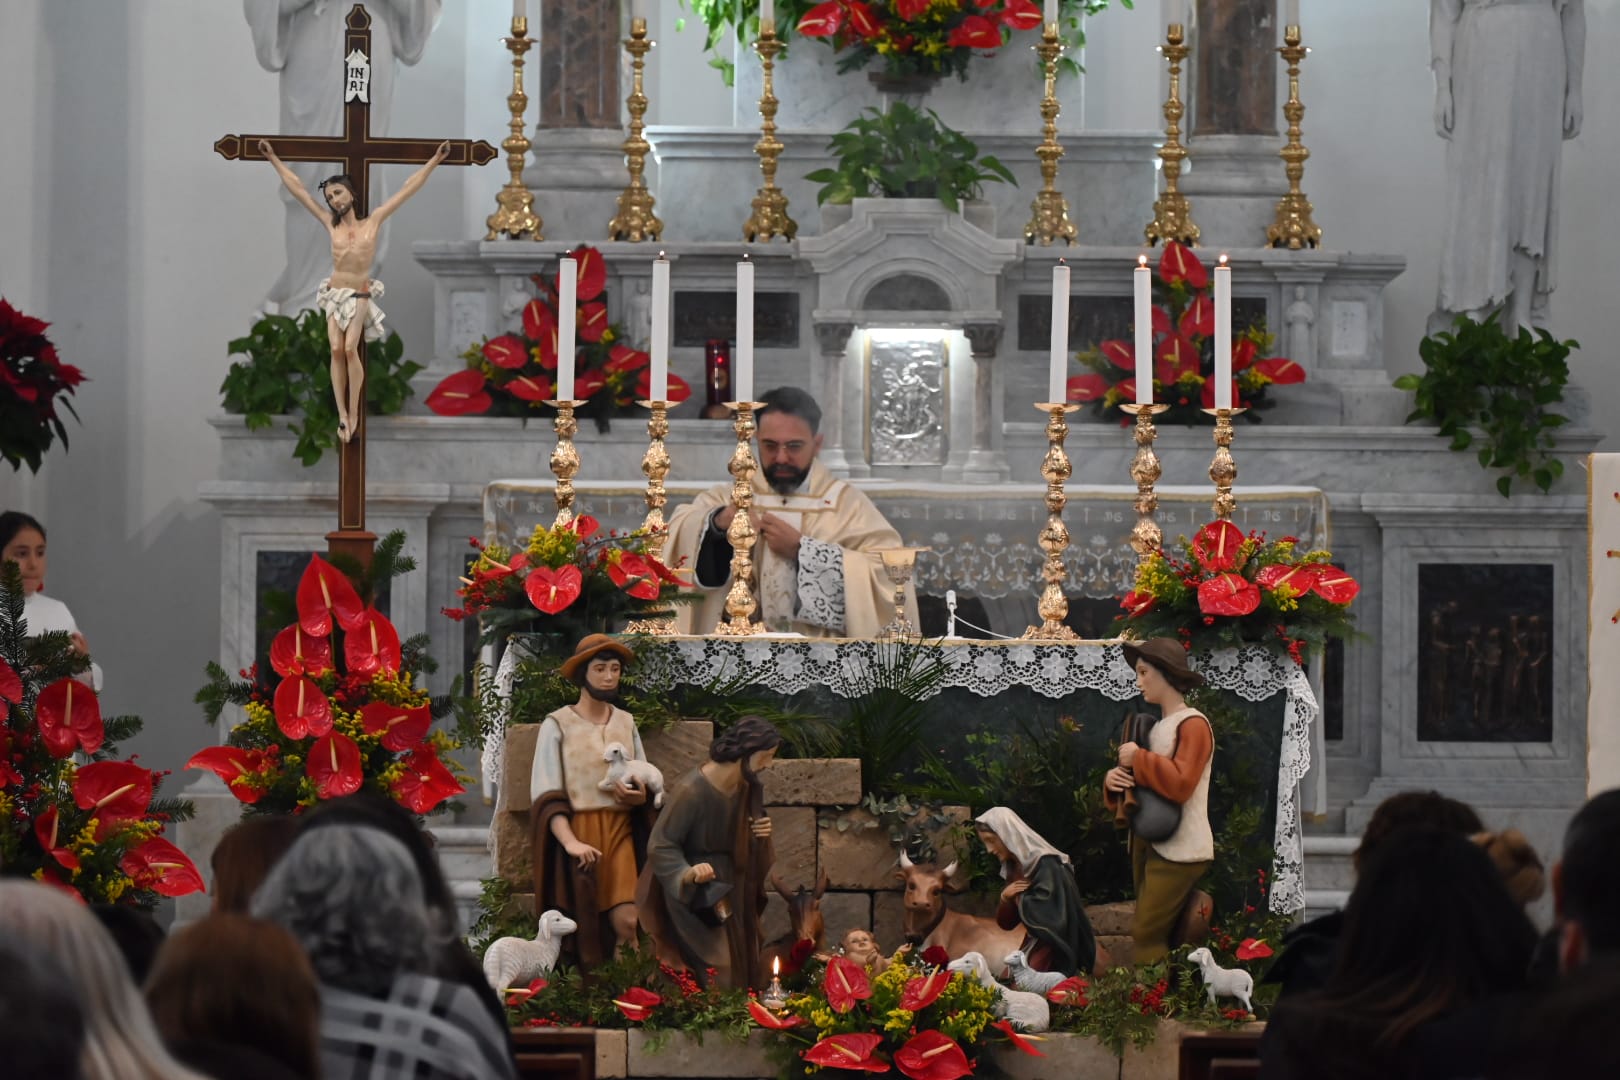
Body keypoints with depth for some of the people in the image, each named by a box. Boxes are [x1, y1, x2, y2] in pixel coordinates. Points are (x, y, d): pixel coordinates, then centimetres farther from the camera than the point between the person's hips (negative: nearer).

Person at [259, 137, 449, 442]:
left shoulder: (373, 221, -2)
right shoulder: (331, 224, 0)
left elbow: (408, 189, -1)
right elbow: (298, 189, 4)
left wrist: (434, 161, -2)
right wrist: (274, 159, 5)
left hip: (359, 295, -2)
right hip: (334, 294, 2)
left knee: (350, 349, -18)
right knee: (336, 351, -10)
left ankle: (354, 412, -9)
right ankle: (343, 415, -9)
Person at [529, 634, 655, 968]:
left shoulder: (626, 723, 12)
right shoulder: (557, 725, -2)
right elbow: (545, 796, -10)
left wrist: (640, 794, -7)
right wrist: (570, 841, -24)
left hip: (619, 831, 3)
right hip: (577, 830, -3)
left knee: (626, 922, -12)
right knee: (582, 928, -4)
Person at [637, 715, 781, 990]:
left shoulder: (749, 788, 0)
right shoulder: (691, 789, -23)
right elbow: (660, 846, -19)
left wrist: (760, 836, -7)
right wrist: (687, 873, -36)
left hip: (731, 893, 7)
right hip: (692, 896, -7)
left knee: (743, 971, 6)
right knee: (717, 975, -14)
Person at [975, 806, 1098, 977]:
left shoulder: (1046, 865, -16)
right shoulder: (1014, 869, 10)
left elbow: (1045, 914, -24)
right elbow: (1005, 923, 12)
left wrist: (1019, 898, -8)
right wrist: (1005, 898, -8)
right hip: (1033, 949, 8)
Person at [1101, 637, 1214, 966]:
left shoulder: (1193, 724, -10)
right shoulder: (1156, 727, 17)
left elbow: (1181, 783, -23)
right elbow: (1145, 781, 20)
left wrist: (1138, 759, -15)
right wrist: (1113, 781, -2)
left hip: (1179, 851, -9)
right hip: (1148, 843, 9)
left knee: (1147, 933, -14)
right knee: (1166, 935, 9)